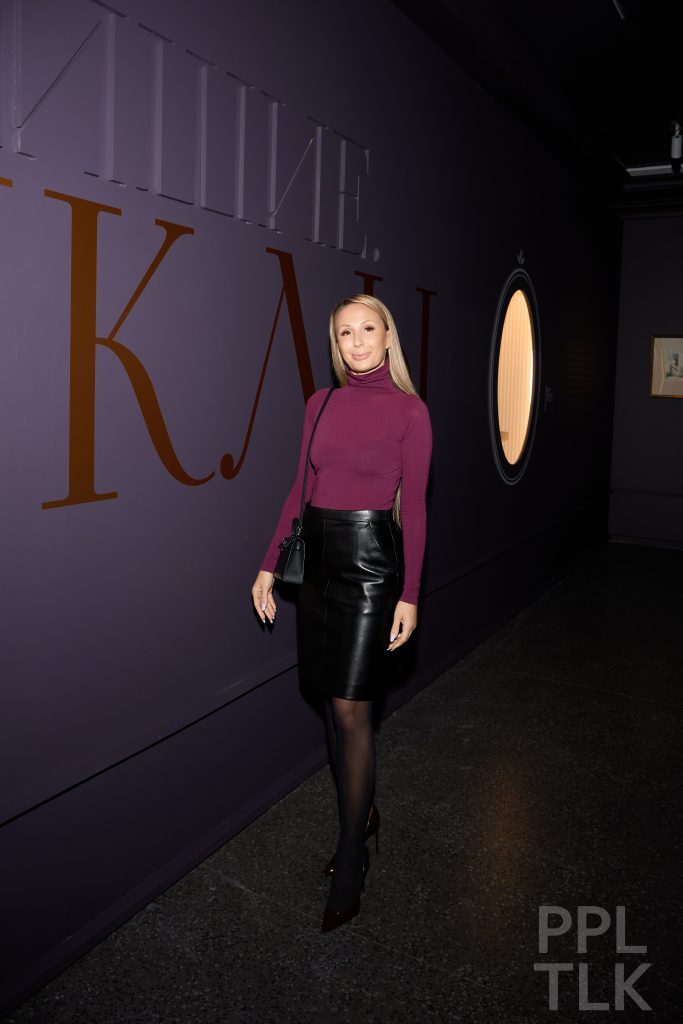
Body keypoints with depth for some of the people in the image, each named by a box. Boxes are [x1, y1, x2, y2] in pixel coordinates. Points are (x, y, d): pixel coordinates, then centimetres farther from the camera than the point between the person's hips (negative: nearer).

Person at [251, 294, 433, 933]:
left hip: (369, 560, -5)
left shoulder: (409, 411, -5)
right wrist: (269, 565, 9)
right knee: (333, 701, 13)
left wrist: (410, 595, -9)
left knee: (351, 711, -4)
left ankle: (351, 864, 9)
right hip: (316, 556, 6)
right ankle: (361, 815, 34)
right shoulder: (321, 403, 9)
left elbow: (413, 506, -6)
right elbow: (301, 488, 12)